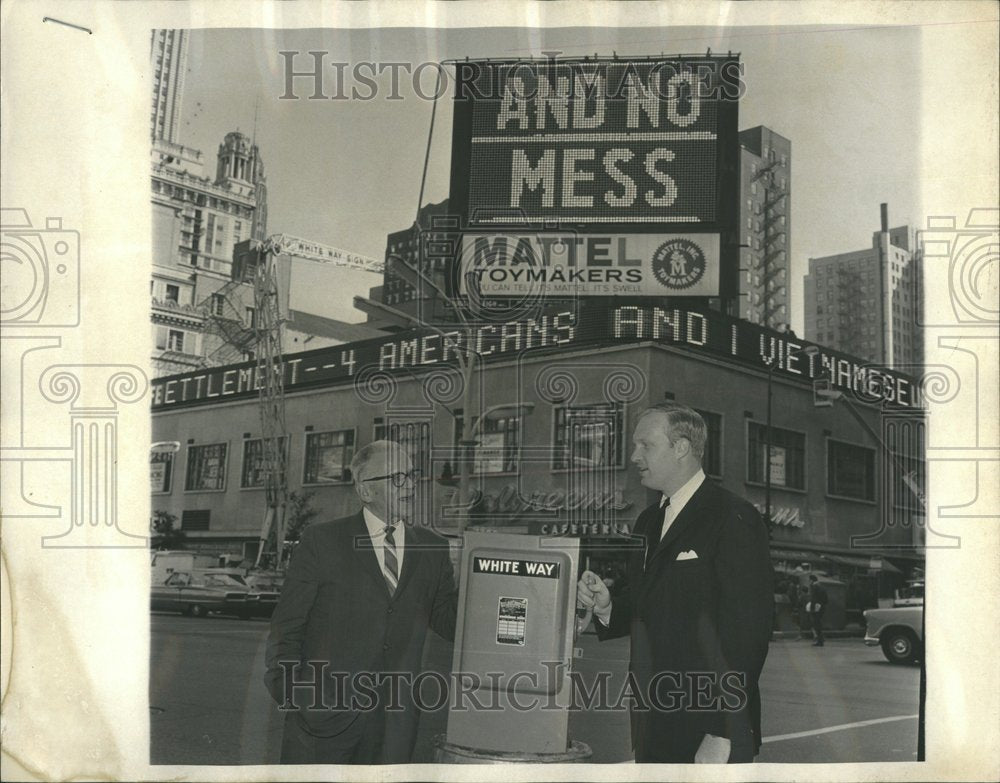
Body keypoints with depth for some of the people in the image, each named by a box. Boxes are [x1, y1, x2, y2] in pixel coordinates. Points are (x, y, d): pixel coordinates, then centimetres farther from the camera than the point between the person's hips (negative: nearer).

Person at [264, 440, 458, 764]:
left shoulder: (432, 550, 9)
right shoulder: (322, 541, -1)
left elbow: (449, 622, 9)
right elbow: (286, 625, 0)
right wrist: (289, 693, -8)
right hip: (324, 712, -3)